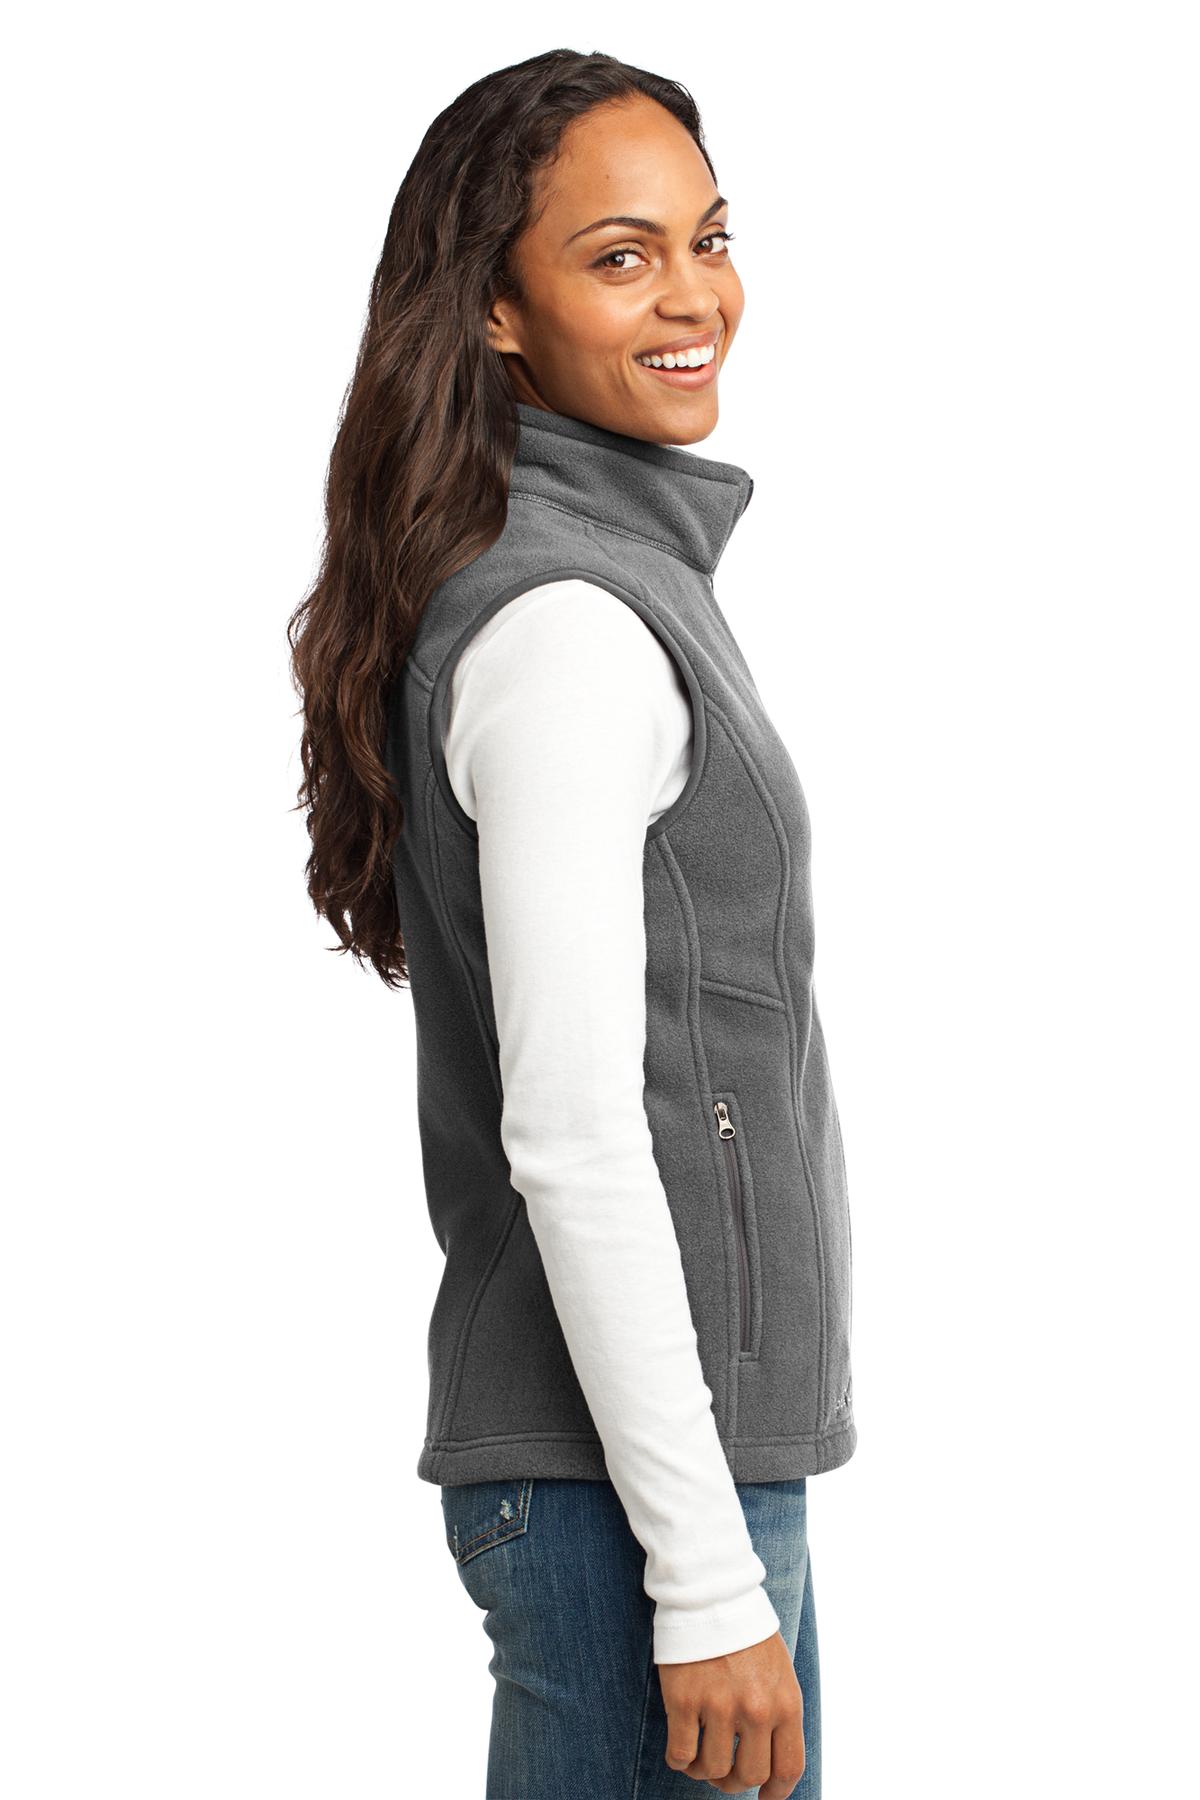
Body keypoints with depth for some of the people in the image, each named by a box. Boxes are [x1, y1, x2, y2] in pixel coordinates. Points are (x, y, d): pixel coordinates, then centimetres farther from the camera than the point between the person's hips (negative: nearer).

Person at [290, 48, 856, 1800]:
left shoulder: (619, 571, 14)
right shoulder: (564, 624, -16)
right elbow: (572, 1140, -20)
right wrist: (709, 1576, -18)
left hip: (695, 1444, 9)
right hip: (627, 1476, -9)